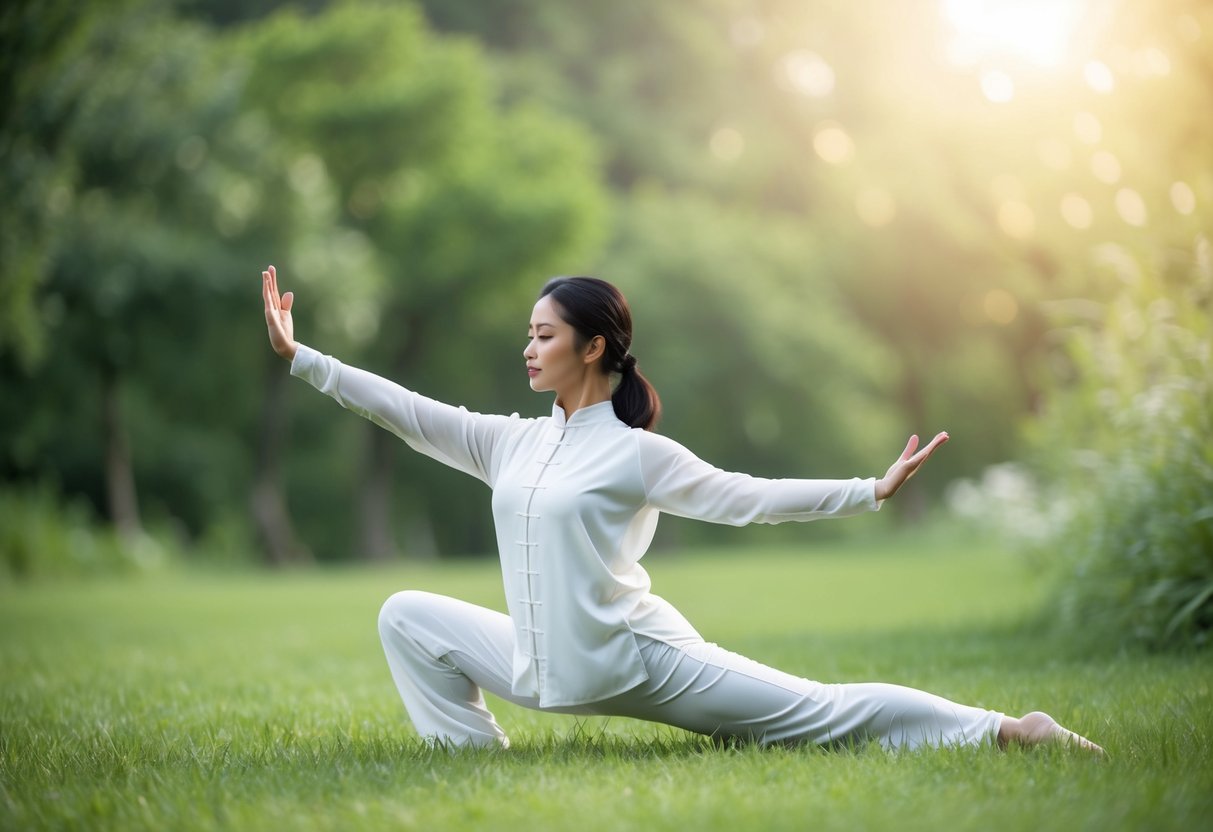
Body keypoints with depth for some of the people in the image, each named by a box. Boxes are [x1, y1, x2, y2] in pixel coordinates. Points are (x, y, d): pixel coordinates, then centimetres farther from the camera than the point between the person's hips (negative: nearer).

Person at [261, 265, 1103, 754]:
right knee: (408, 617, 5)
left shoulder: (637, 454, -9)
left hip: (638, 661, -6)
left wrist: (872, 491, -20)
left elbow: (745, 497, -12)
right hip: (545, 669, 6)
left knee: (818, 712, -9)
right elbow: (410, 412, 6)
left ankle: (1015, 731, -5)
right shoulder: (513, 443, 7)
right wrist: (299, 355, 5)